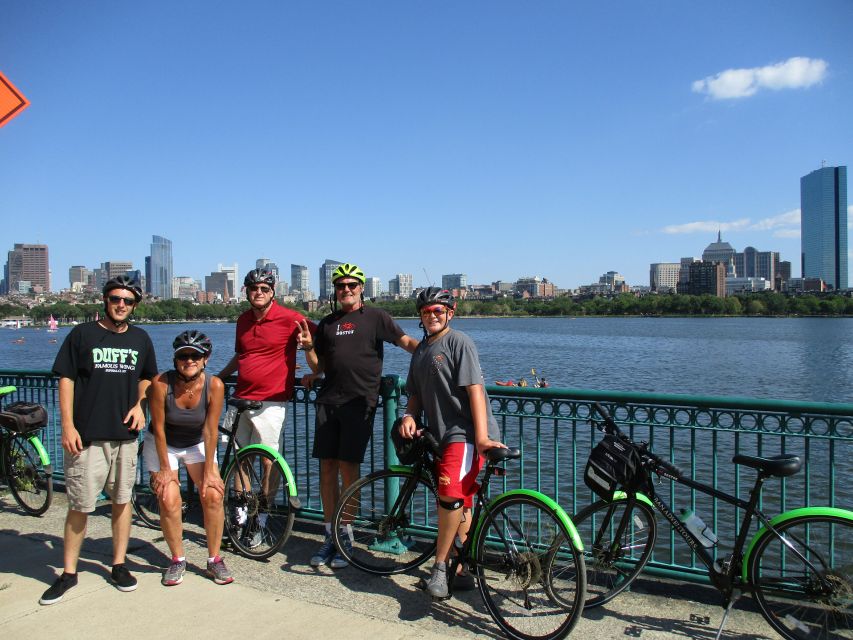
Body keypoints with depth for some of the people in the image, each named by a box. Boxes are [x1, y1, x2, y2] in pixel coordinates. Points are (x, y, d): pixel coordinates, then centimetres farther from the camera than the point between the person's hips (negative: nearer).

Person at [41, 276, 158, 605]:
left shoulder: (140, 338, 9)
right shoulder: (82, 334, -1)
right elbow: (66, 380, -2)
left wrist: (140, 405, 2)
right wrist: (68, 426, -8)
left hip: (125, 433, 3)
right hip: (86, 435, -3)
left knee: (122, 499, 10)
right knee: (79, 505, 1)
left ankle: (119, 565, 23)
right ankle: (68, 572, 17)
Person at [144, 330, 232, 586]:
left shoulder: (214, 385, -25)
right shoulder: (161, 383, -28)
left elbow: (210, 432, -19)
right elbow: (159, 429, -18)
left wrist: (209, 471, -15)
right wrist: (164, 468, -13)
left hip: (198, 444, 1)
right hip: (162, 445, -1)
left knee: (213, 495, -10)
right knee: (169, 501, -10)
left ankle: (214, 560, 6)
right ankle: (177, 560, 12)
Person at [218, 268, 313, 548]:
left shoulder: (289, 319, -10)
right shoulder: (243, 320, 11)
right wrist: (216, 378, 20)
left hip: (270, 401, -6)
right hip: (241, 398, 6)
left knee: (268, 461, -1)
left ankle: (260, 520, 15)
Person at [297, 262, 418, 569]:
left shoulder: (375, 316, 4)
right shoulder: (327, 323, 17)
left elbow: (406, 341, -6)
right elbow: (319, 367, 16)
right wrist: (308, 347, -3)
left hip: (359, 402, -4)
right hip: (328, 401, 4)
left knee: (348, 467, -4)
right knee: (327, 467, 5)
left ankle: (346, 537, 11)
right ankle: (330, 535, 18)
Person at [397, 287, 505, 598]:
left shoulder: (458, 342, -7)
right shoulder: (421, 350, 17)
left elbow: (475, 389, -16)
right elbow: (416, 394, 21)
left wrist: (481, 437, -23)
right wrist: (410, 416, -1)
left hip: (465, 432, -8)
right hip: (441, 435, 8)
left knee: (450, 491, -23)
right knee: (460, 503, 14)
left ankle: (440, 566, -9)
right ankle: (461, 571, 24)